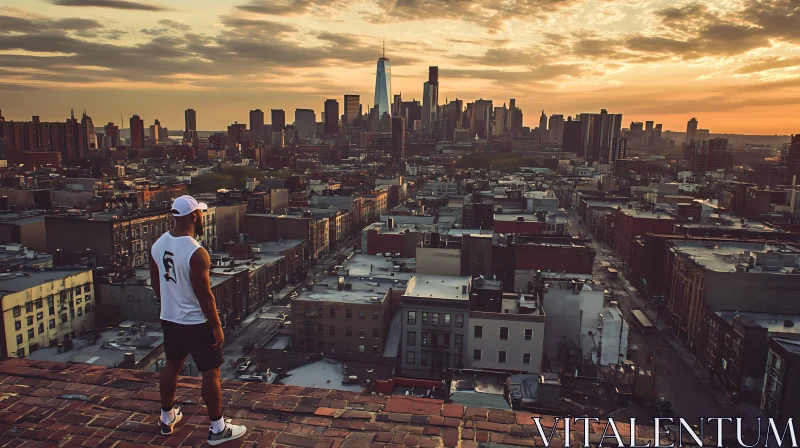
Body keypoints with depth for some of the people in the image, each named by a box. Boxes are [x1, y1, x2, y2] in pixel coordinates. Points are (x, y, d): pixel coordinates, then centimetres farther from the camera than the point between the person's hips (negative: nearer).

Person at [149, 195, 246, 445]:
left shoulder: (158, 245, -1)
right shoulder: (196, 253, -26)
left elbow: (156, 284, 10)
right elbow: (204, 296, -22)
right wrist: (217, 326, -12)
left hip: (169, 319, 8)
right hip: (196, 323, -8)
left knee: (172, 366, 23)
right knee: (211, 373, 5)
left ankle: (167, 418, 40)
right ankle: (218, 429, 16)